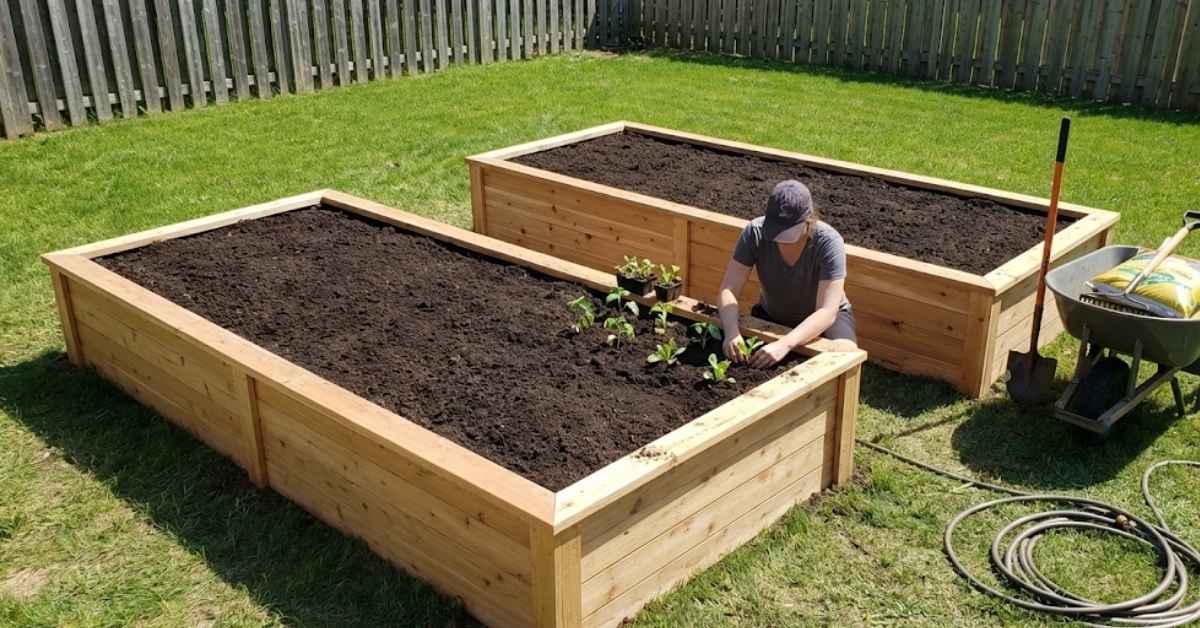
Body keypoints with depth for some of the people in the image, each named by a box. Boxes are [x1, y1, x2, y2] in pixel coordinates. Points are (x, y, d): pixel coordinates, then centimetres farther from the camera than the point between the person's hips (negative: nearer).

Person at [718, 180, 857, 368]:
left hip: (825, 318, -2)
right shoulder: (755, 232, -24)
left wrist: (785, 344, -50)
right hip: (772, 315, 3)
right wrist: (732, 331, -44)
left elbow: (827, 312, -36)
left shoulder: (829, 242, -30)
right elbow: (728, 290, -24)